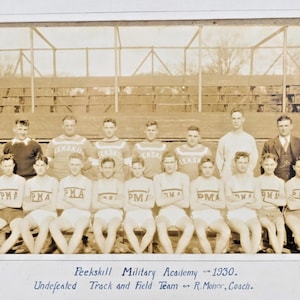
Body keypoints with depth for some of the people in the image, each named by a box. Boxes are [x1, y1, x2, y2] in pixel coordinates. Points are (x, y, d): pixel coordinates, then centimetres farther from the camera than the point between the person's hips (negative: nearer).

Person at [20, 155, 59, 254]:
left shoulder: (53, 182, 2)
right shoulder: (29, 182, 10)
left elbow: (52, 207, -4)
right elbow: (26, 207, 1)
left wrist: (33, 206, -1)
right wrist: (45, 202, -5)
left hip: (49, 215, -2)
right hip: (33, 215, 2)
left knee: (44, 226, -36)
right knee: (24, 224, -32)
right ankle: (34, 253, -21)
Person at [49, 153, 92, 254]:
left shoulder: (87, 182, 3)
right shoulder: (63, 181, 12)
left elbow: (86, 206, -5)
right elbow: (59, 205, 4)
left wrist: (69, 200, -3)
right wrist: (78, 204, -3)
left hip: (82, 216, -2)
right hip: (67, 215, 3)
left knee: (80, 226, -37)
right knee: (53, 225, -29)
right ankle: (67, 253, -29)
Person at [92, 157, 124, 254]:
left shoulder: (119, 183, 11)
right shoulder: (97, 184, 14)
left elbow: (120, 204, -2)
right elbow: (94, 205, 2)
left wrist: (103, 200, -1)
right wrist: (113, 203, -2)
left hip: (115, 214, -1)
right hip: (101, 214, 1)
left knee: (111, 228, -36)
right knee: (96, 229, -35)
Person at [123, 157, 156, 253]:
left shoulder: (149, 182, 13)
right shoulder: (128, 183, 15)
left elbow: (151, 204, 2)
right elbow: (125, 206, 7)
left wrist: (134, 203, -2)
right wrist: (144, 205, -2)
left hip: (146, 214, 0)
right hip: (131, 214, 0)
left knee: (152, 229, -34)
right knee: (127, 228, -35)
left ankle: (137, 252, -16)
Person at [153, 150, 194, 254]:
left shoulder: (184, 177, 3)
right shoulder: (158, 178, 3)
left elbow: (186, 204, -4)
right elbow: (159, 202, -8)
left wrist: (167, 200, -6)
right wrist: (178, 198, -7)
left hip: (180, 214, 1)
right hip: (164, 214, -1)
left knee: (190, 227, -33)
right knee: (161, 226, -36)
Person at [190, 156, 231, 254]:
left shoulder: (218, 183, 13)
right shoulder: (195, 183, 6)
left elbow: (222, 205, 2)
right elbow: (193, 206, -5)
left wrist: (205, 202, -7)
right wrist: (214, 204, 0)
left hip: (216, 216, 2)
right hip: (199, 215, -2)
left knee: (226, 232, -30)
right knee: (201, 233, -36)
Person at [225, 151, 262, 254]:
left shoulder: (253, 181, 12)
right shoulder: (230, 181, 6)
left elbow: (258, 205, 3)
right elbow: (230, 206, -3)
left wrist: (237, 201, -6)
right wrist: (247, 200, -5)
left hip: (251, 215, 2)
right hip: (235, 216, -2)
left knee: (257, 228, -31)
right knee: (244, 230, -32)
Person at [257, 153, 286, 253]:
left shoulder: (280, 182, 11)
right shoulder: (258, 181, 4)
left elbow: (283, 202, 6)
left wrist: (268, 199, -7)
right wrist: (275, 202, -7)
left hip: (275, 211, 2)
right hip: (261, 211, -2)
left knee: (280, 226, -29)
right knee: (271, 226, -29)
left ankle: (279, 249, -27)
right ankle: (279, 254, -26)